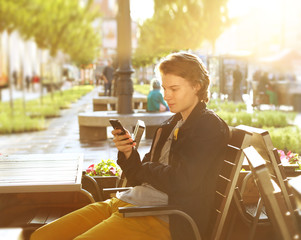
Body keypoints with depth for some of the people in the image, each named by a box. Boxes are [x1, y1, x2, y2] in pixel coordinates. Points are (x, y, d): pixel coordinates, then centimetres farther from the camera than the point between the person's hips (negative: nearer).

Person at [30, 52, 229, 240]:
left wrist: (145, 168, 0)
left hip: (158, 217, -8)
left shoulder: (210, 127, -5)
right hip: (124, 201, 8)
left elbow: (182, 181, -18)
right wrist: (128, 153, -1)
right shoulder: (173, 124, 20)